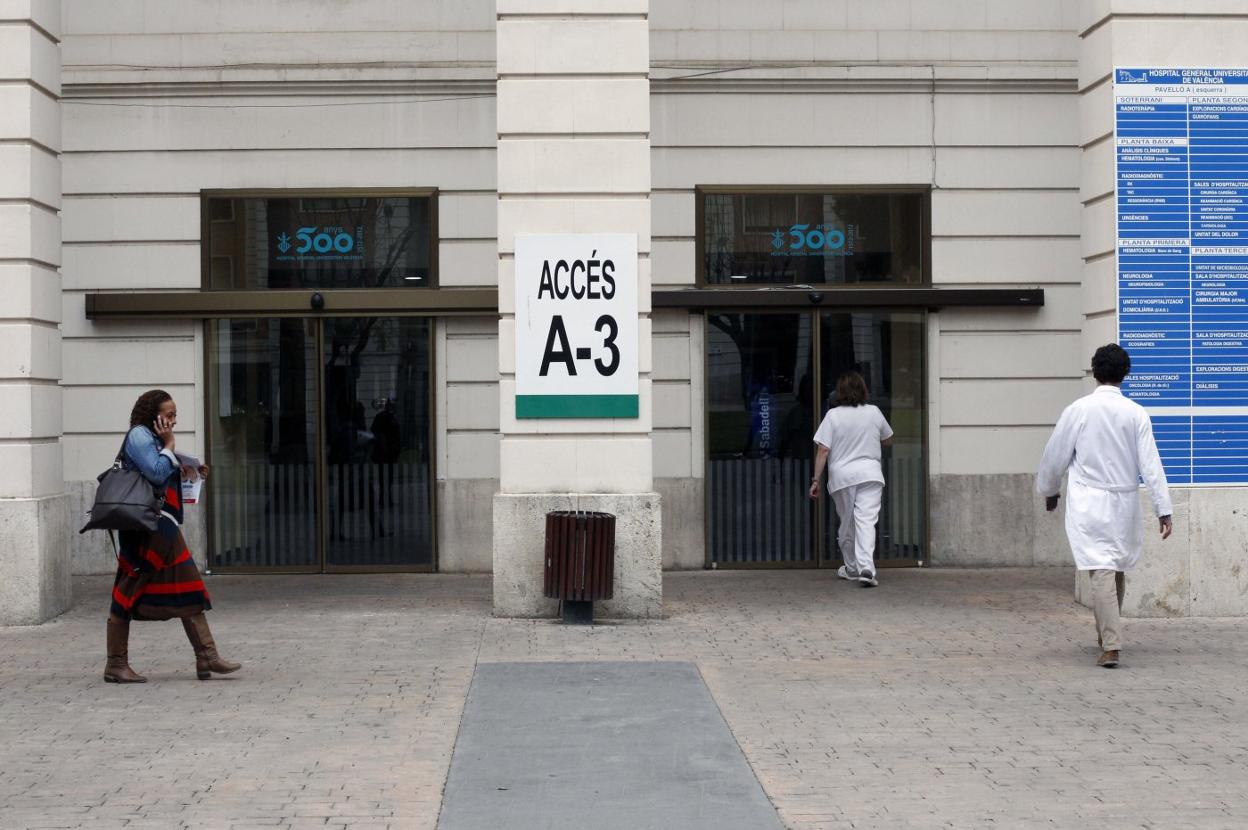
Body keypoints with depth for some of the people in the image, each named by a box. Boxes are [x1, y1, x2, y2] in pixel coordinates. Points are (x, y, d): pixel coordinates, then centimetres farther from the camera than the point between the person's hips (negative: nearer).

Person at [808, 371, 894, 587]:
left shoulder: (833, 415, -6)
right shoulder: (874, 412, 2)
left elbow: (823, 450, -9)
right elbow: (887, 440, 18)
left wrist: (816, 479, -4)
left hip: (842, 475, -1)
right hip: (870, 473, 1)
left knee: (847, 523, 13)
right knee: (866, 520, -6)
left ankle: (852, 568, 26)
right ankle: (866, 568, -22)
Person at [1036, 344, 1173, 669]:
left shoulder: (1078, 410, -5)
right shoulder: (1136, 413, -2)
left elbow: (1055, 457, 2)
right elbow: (1150, 463, -5)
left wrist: (1049, 492, 20)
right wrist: (1163, 509, -2)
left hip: (1089, 502, -2)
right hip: (1124, 501, 2)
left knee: (1102, 571, -8)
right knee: (1117, 570, 18)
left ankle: (1111, 646, -17)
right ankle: (1106, 634, 33)